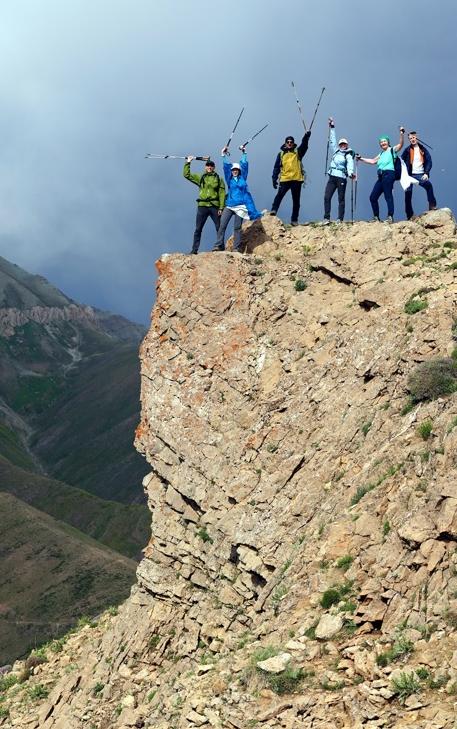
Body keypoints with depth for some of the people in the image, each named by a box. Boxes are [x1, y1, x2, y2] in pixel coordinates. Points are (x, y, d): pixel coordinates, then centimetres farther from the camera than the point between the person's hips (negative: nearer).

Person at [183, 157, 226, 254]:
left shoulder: (218, 179, 6)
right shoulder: (200, 178, 13)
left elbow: (222, 194, 1)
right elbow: (186, 174, 14)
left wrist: (221, 208, -7)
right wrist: (188, 163, 7)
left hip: (214, 206, -1)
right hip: (202, 206, 1)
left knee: (219, 228, 1)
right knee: (198, 229, 0)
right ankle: (194, 249, 1)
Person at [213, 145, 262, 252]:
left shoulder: (243, 178, 10)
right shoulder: (229, 179, 10)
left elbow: (245, 165, 7)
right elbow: (226, 167, 4)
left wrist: (244, 153, 4)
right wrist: (224, 155, -3)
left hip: (240, 206, -1)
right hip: (229, 206, 1)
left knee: (237, 227, -2)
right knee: (222, 225, -10)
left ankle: (237, 248, -2)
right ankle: (219, 245, -9)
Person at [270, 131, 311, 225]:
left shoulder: (298, 152, 12)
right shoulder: (281, 154, 14)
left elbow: (304, 145, -7)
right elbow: (276, 167, 12)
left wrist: (306, 137, -25)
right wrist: (274, 179, 3)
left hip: (297, 179, 1)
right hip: (284, 179, -1)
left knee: (296, 200, 4)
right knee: (279, 195, -24)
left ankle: (294, 220, 9)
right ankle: (274, 211, -29)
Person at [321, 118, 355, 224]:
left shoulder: (348, 155, 2)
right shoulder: (336, 151, 17)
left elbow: (350, 164, -15)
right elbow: (332, 140, 26)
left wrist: (351, 173, -36)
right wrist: (332, 127, 29)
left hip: (342, 178, -5)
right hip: (332, 177, 5)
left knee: (341, 199, -2)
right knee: (327, 197, -8)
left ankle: (340, 219, -3)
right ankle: (326, 218, -9)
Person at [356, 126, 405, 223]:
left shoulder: (392, 150, 6)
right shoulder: (381, 154, 26)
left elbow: (400, 144, -10)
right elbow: (373, 161, 35)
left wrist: (401, 134, -24)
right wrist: (361, 159, 33)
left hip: (388, 174, -8)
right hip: (381, 176, 8)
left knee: (388, 196, -17)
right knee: (373, 197, 5)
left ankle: (390, 217, -21)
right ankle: (376, 217, 11)